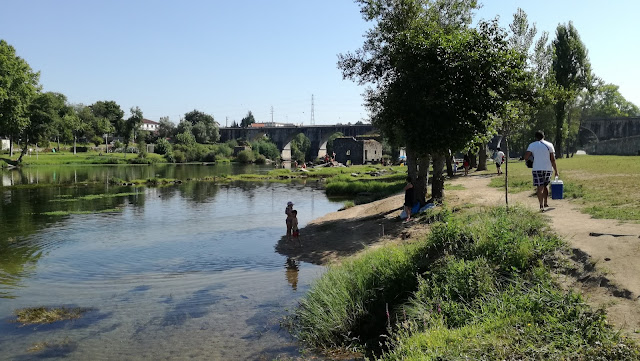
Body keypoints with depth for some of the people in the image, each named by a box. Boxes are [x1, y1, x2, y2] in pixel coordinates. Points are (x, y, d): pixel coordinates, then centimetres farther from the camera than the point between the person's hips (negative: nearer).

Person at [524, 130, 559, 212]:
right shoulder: (549, 145, 4)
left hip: (537, 169, -2)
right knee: (545, 185, 20)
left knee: (540, 187, -3)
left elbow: (526, 157, -10)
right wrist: (556, 171, 6)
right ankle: (545, 203, 24)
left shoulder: (532, 145, 0)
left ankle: (541, 206, -12)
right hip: (548, 169, 2)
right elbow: (553, 159, 1)